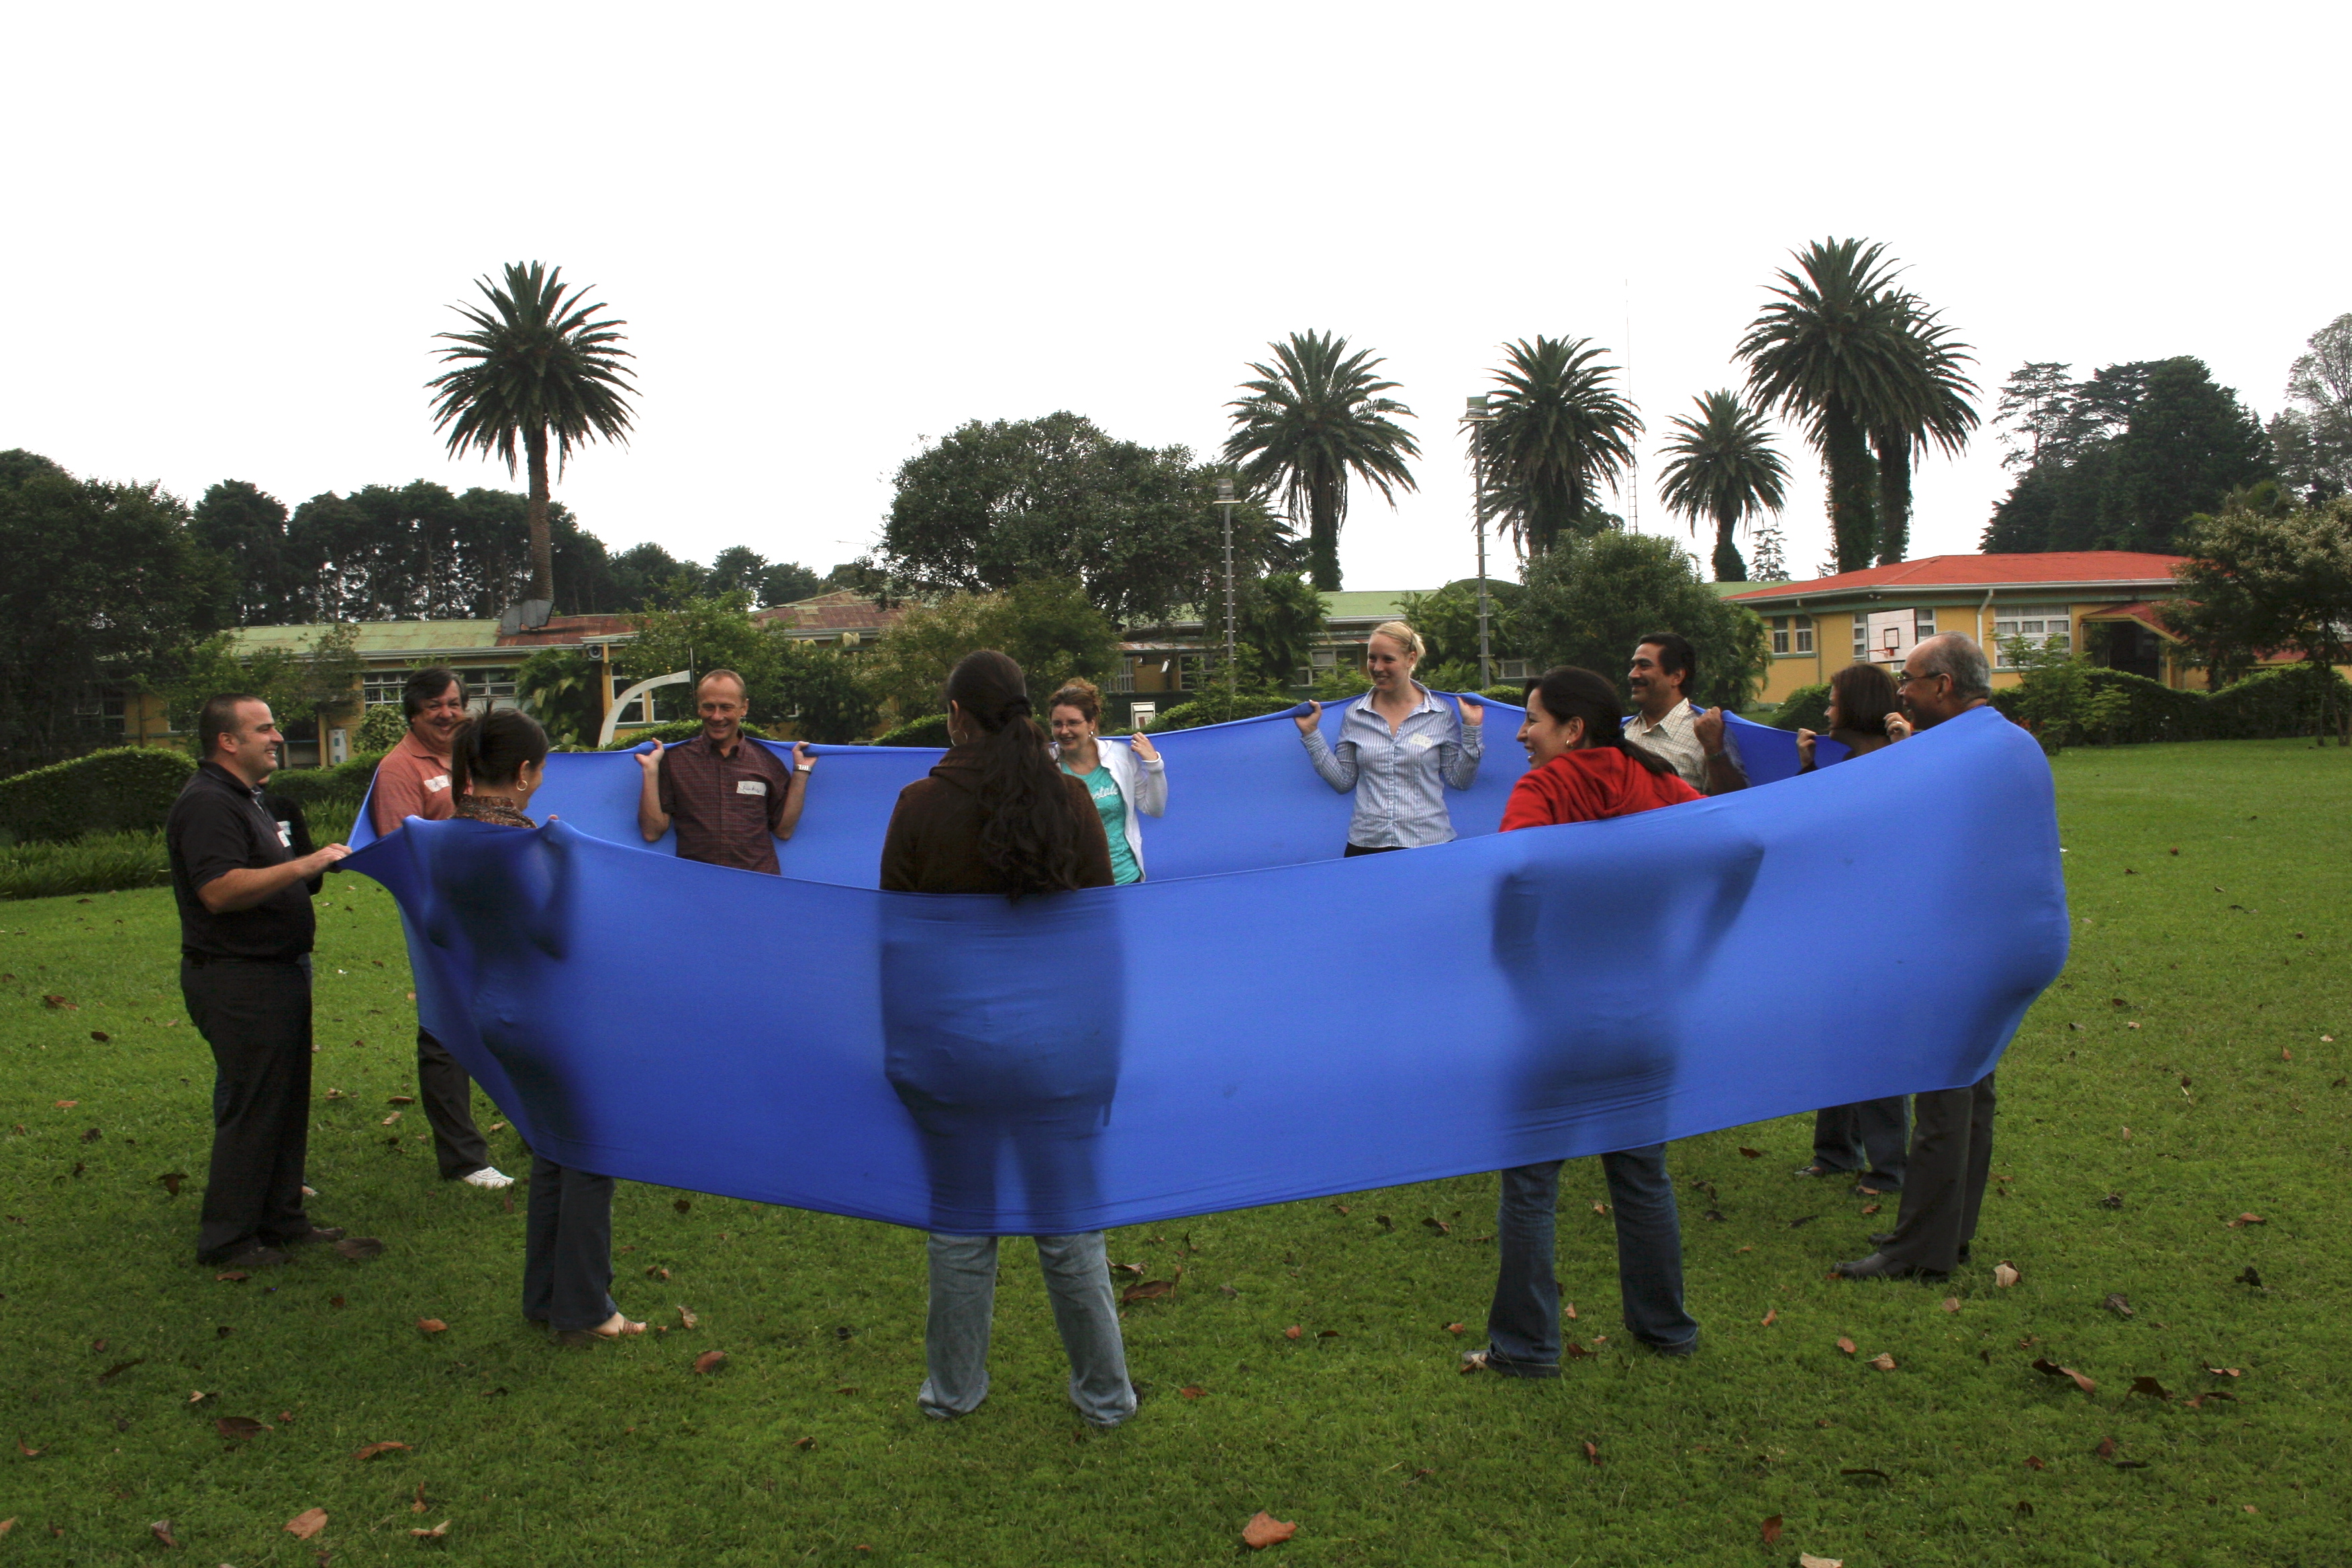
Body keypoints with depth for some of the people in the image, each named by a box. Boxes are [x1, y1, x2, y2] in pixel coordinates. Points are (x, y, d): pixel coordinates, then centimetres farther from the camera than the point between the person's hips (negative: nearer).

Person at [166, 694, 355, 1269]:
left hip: (277, 972, 11)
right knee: (250, 1109, -4)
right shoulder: (207, 804, -17)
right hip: (238, 979, -11)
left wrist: (313, 868, 15)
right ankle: (226, 1238, 7)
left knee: (287, 1104, 15)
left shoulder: (244, 799, 18)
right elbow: (220, 890, -29)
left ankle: (280, 1218, 26)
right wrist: (302, 865, -33)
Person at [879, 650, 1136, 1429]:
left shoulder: (920, 804, -7)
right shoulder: (1070, 798, -4)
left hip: (952, 1036, -1)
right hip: (1058, 1035, 1)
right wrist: (1101, 1034, 14)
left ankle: (954, 1389, 31)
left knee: (961, 1226, 15)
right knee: (1070, 1225, 13)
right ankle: (1105, 1393, 25)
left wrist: (899, 1039, 11)